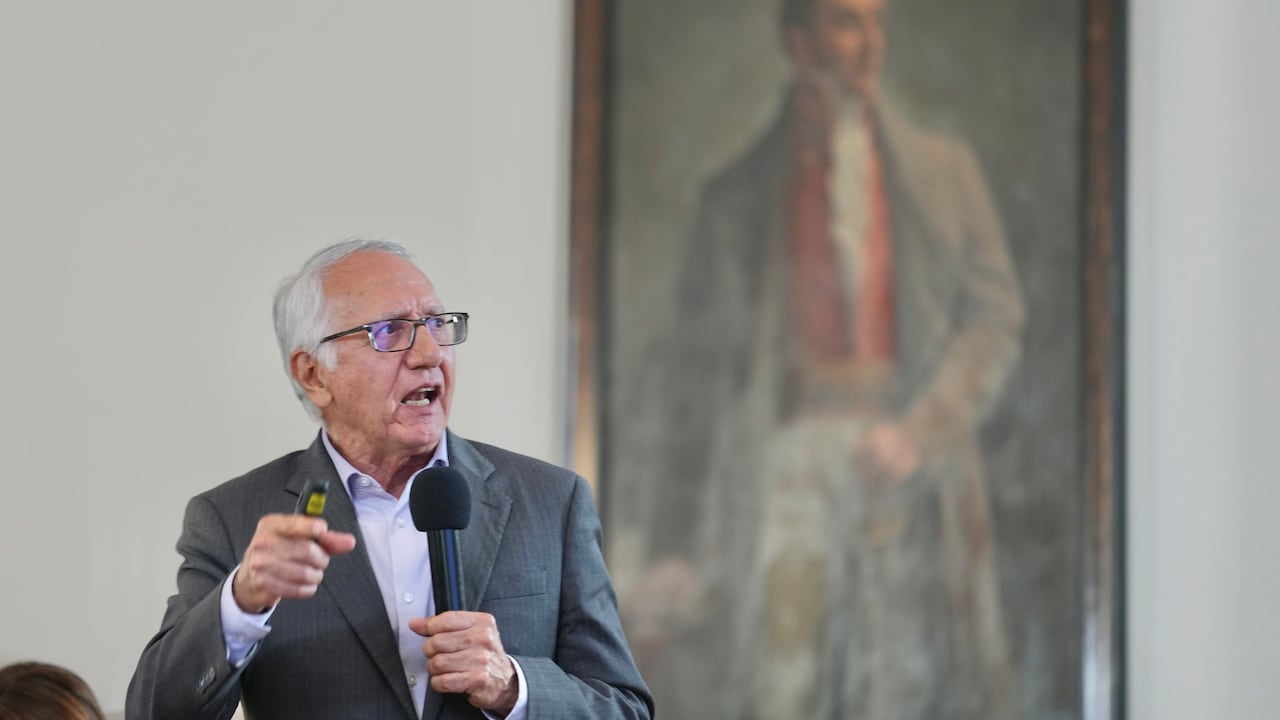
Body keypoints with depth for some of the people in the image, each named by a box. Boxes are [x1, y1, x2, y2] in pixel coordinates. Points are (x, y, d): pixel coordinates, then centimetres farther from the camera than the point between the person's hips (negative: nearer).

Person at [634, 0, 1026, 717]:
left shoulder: (945, 170, 15)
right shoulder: (737, 199, 12)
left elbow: (996, 316, 8)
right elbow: (707, 375, 12)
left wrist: (920, 433, -9)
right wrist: (685, 548, 6)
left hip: (914, 465, 1)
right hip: (789, 460, -1)